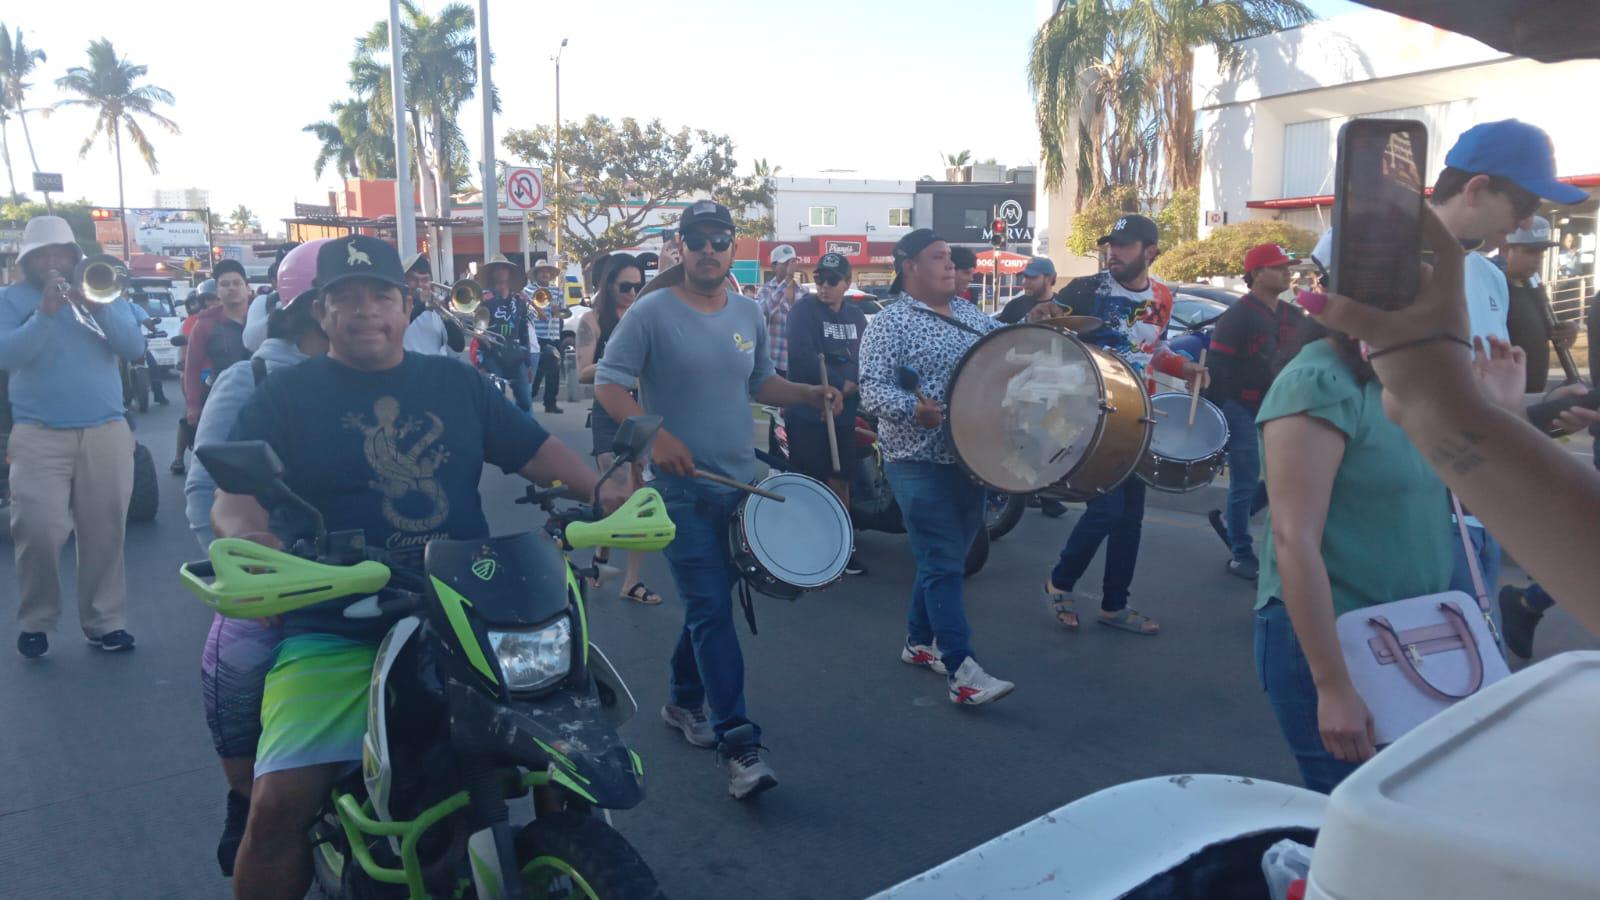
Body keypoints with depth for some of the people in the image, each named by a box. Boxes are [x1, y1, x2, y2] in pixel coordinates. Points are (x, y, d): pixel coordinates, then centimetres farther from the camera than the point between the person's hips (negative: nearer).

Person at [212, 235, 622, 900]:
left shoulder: (455, 384, 16)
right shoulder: (287, 395, 7)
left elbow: (535, 450, 16)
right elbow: (231, 496, -4)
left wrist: (599, 490, -3)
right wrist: (248, 535, -28)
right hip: (335, 638, -2)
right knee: (279, 806, -19)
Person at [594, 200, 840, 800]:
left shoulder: (749, 314, 9)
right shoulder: (652, 313, -9)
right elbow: (607, 383, -9)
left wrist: (812, 395, 2)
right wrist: (654, 435, -23)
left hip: (740, 481, 6)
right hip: (682, 485, -6)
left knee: (707, 600, 17)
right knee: (712, 610, -9)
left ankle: (685, 700, 37)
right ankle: (739, 745, -6)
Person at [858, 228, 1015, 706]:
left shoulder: (971, 314, 15)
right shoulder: (890, 324, -8)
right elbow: (873, 389, -16)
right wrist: (914, 409, -33)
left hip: (971, 457, 7)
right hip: (921, 462, -7)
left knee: (944, 557, 15)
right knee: (944, 564, -8)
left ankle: (919, 640, 31)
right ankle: (961, 671, -6)